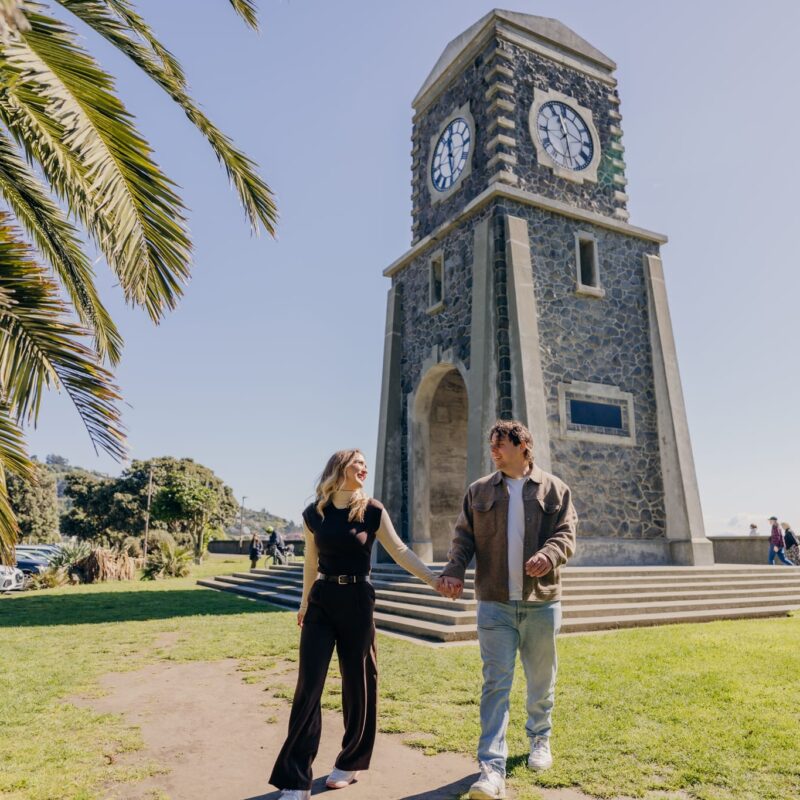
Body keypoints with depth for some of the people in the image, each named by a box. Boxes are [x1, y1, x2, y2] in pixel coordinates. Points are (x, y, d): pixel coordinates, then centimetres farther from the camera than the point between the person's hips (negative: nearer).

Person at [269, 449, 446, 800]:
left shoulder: (372, 511, -5)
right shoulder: (314, 513, 0)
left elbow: (400, 551, -6)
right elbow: (311, 563, 12)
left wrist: (433, 579, -15)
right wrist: (304, 603, 19)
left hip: (357, 601, -1)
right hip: (321, 601, 1)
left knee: (358, 684, 9)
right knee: (308, 686, -2)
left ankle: (350, 762, 30)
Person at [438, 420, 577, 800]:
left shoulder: (554, 488, 3)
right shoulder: (479, 491, 6)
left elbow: (566, 533, -5)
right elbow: (463, 537, 4)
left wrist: (549, 554, -27)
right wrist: (454, 571, -13)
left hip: (541, 601, 0)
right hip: (494, 602, 0)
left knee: (541, 680, 17)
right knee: (495, 683, -2)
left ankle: (539, 739, 40)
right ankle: (492, 768, 2)